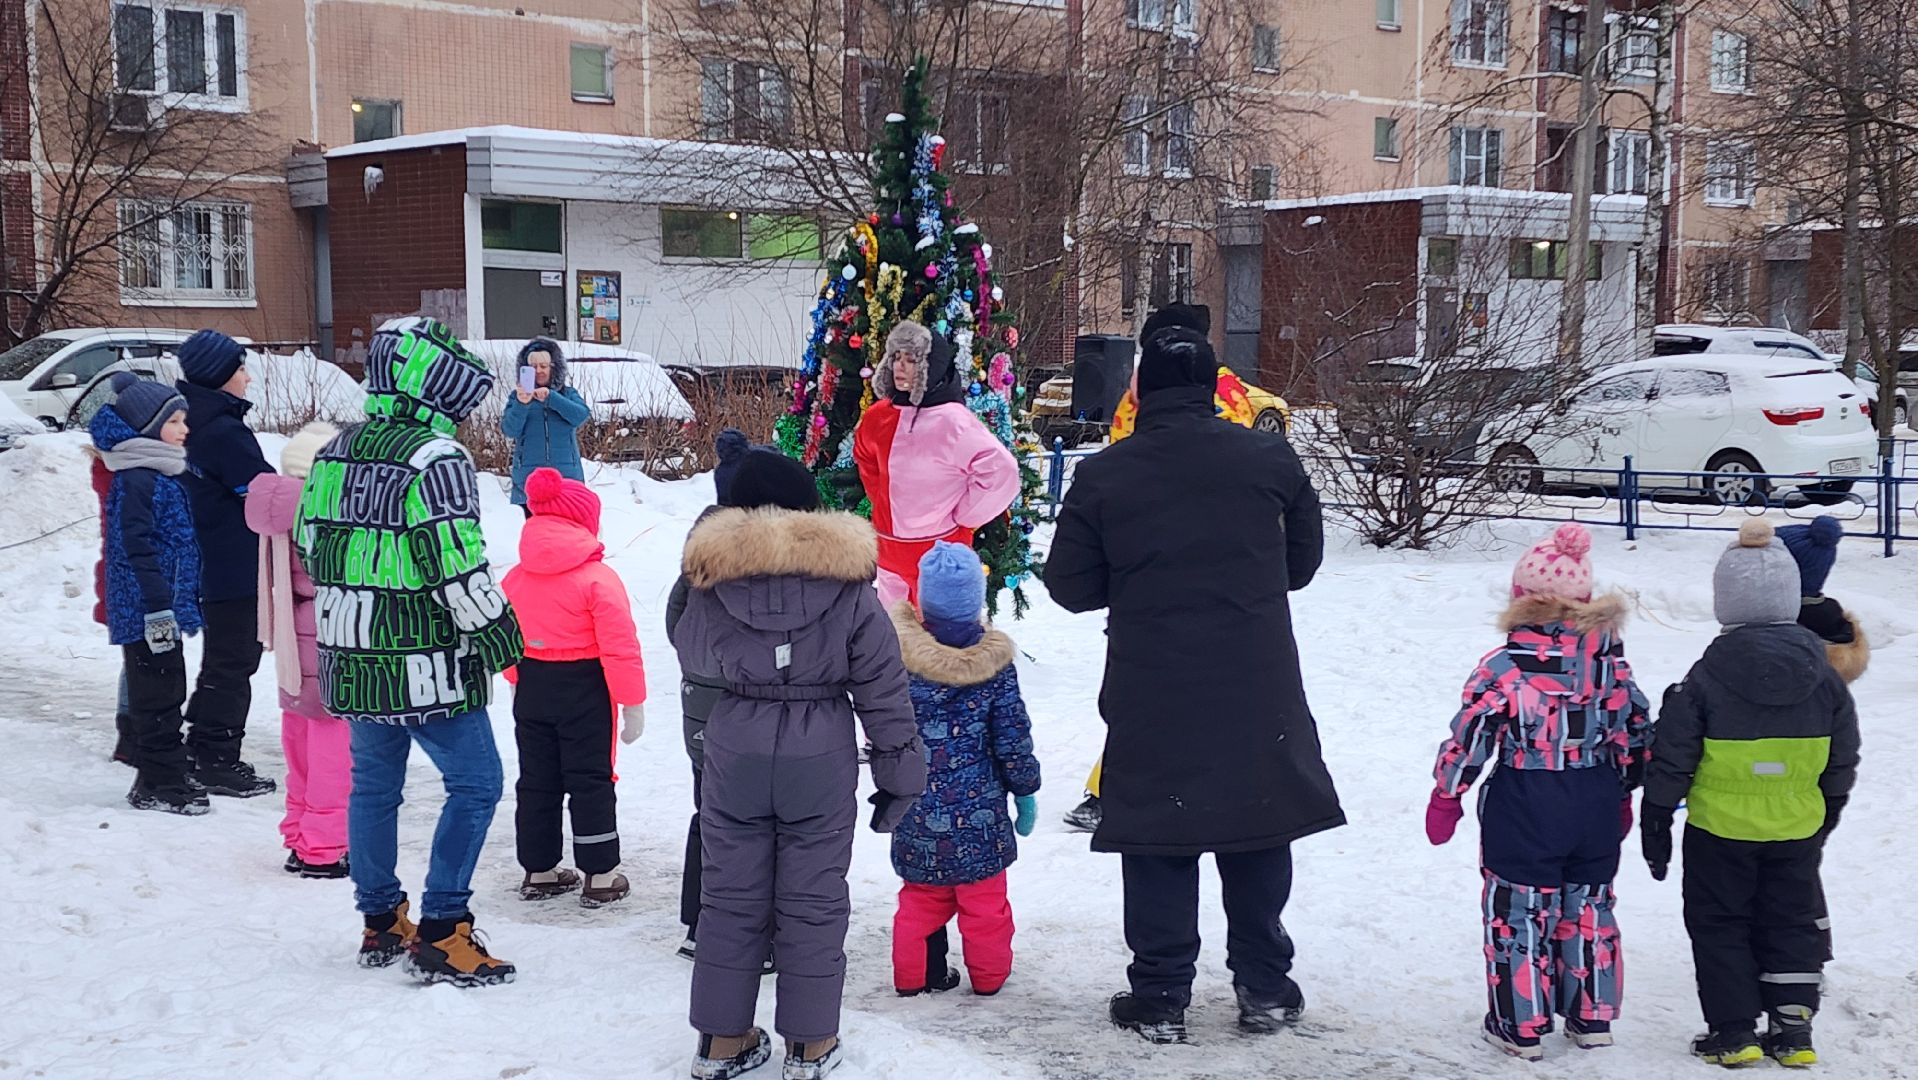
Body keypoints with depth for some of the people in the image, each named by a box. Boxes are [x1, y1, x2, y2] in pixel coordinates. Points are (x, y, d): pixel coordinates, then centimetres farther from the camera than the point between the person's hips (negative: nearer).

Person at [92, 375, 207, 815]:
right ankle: (158, 784, 2)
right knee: (157, 694, -4)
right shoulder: (135, 480, -16)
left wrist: (185, 601, 23)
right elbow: (136, 548, -21)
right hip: (146, 610, -10)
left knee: (167, 692, 14)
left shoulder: (165, 475, 15)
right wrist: (159, 606, -24)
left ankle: (167, 776, 23)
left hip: (164, 607, 10)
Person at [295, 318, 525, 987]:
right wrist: (499, 632, -8)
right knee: (475, 783, 0)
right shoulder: (434, 458, -16)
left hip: (351, 657, 8)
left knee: (373, 784, 18)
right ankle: (442, 933, -1)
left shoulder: (334, 454, 9)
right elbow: (457, 566, -20)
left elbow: (311, 547, 18)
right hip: (426, 665, -8)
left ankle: (381, 924, 28)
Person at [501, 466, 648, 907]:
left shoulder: (515, 578, 2)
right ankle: (599, 876, 9)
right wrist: (632, 701, -10)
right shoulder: (598, 578, -17)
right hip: (584, 691, -5)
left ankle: (539, 871, 23)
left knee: (536, 780, 14)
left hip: (531, 688, 5)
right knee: (591, 782, 4)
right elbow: (619, 647, -18)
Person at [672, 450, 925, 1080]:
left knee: (731, 893, 13)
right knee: (813, 898, 9)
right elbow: (883, 690, -4)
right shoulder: (849, 581, -6)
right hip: (821, 757, -1)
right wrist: (900, 775, 4)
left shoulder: (714, 578, -4)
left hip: (735, 752, 1)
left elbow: (691, 654, 15)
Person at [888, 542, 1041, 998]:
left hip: (916, 812, 1)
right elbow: (1013, 740, -6)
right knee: (984, 899, 13)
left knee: (921, 895, 17)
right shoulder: (994, 663, -12)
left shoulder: (898, 653, -10)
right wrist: (1026, 791, 8)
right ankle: (988, 974, 24)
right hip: (977, 810, -1)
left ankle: (914, 974, 23)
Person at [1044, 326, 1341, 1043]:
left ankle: (1161, 997, 14)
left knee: (1157, 839, 9)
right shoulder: (1269, 457, -2)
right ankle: (1263, 989, 22)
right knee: (1258, 833, 14)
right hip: (1258, 689, 1)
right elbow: (1304, 557, 10)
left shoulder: (1103, 475, -5)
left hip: (1152, 696, -1)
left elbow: (1069, 586, 0)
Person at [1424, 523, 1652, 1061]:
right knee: (1590, 908, 18)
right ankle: (1593, 1018, 26)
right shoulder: (1611, 659, 0)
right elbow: (1636, 733, 8)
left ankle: (1520, 1026, 13)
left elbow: (1468, 738, -12)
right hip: (1597, 805, 5)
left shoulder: (1504, 665, -15)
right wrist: (1621, 795, 22)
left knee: (1520, 913, 7)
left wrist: (1446, 795, 1)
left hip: (1525, 809, -5)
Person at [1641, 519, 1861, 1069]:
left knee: (1719, 924, 10)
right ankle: (1793, 1029, 16)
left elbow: (1673, 761, -9)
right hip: (1797, 830, 3)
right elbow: (1842, 762, 5)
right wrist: (1828, 813, 20)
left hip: (1720, 830, -3)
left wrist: (1655, 824, 2)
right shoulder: (1823, 676, -5)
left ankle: (1734, 1030, 10)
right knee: (1792, 921, 16)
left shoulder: (1706, 678, -14)